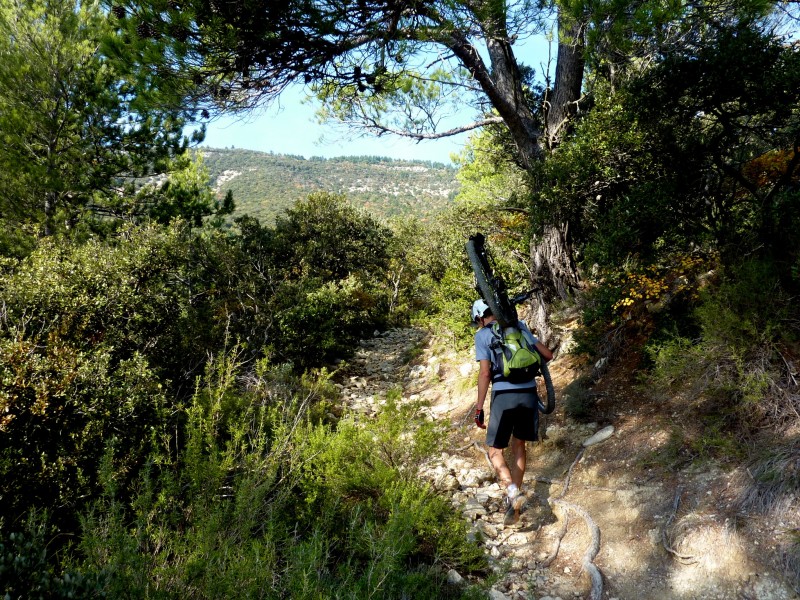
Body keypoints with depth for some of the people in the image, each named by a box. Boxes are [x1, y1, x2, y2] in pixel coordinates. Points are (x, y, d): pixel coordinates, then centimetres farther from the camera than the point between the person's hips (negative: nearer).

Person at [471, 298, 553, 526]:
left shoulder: (482, 335, 0)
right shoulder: (519, 326, 12)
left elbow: (485, 373, -8)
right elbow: (548, 355, 10)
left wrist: (479, 409, -4)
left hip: (504, 396, -4)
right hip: (529, 394, 4)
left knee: (495, 451, 9)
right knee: (519, 446, 21)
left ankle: (513, 492, -14)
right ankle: (515, 497, 23)